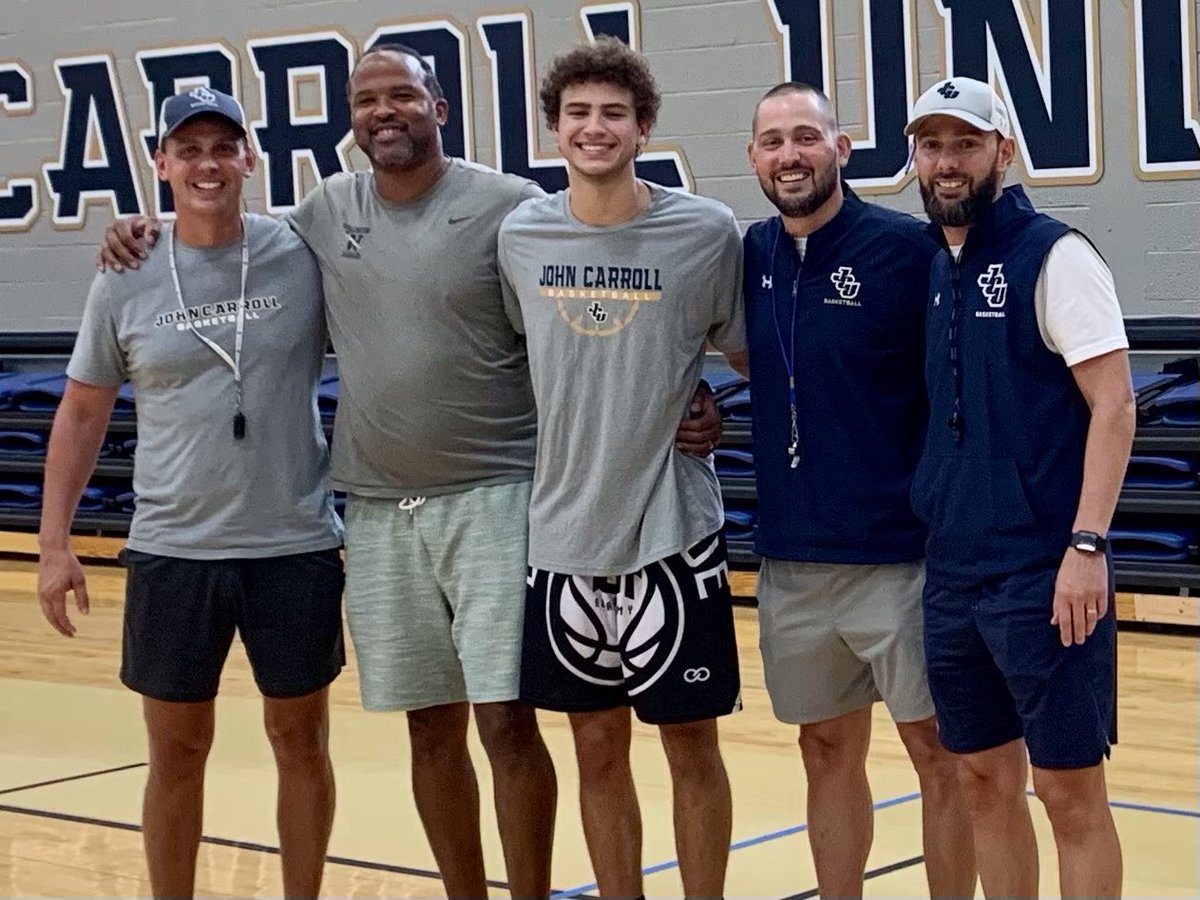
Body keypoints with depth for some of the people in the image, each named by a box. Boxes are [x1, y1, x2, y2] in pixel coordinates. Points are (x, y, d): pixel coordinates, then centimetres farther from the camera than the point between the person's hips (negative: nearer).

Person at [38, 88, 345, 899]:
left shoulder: (304, 259, -5)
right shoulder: (126, 282, 0)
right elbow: (82, 413, 8)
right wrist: (54, 542, 3)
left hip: (297, 546, -1)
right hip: (172, 552, 1)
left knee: (301, 740, 11)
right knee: (177, 750, 9)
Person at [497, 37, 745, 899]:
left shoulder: (707, 233, -8)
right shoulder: (521, 235, 1)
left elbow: (755, 355, 4)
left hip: (672, 532, -3)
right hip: (564, 532, 3)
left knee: (690, 746, 5)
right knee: (598, 748, 11)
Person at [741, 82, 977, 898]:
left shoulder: (909, 248, -9)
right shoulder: (751, 256, 6)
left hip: (900, 553, -5)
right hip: (792, 560, 5)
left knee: (938, 750, 4)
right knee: (828, 752, 14)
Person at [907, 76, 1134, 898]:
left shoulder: (1053, 255, -8)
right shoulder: (931, 269, 12)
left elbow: (1113, 404, -12)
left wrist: (1087, 544, -19)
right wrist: (930, 529, 11)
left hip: (1042, 573, -6)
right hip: (952, 574, 7)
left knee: (1069, 787, -1)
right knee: (984, 779, 12)